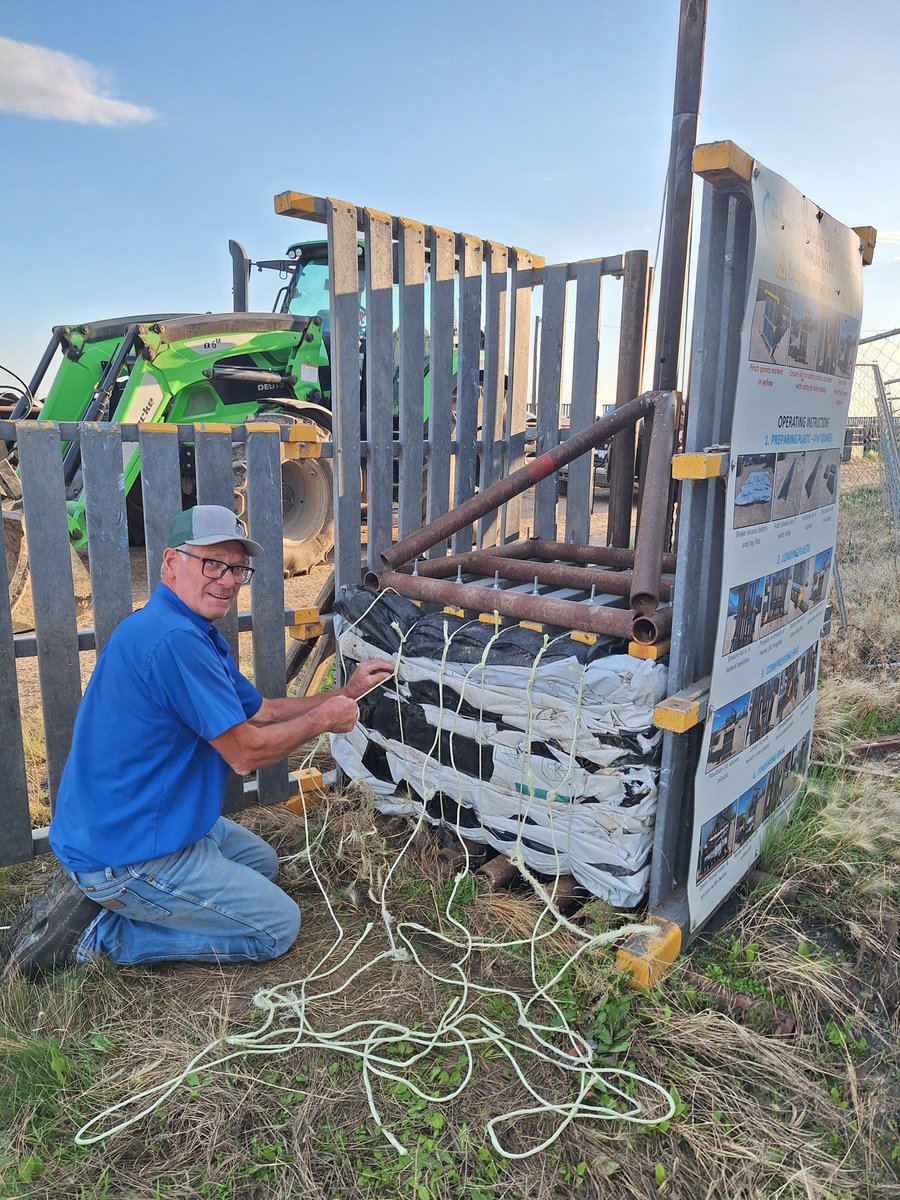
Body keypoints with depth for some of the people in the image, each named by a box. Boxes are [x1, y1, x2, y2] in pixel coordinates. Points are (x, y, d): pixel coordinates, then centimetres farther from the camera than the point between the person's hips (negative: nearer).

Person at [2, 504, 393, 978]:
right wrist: (323, 719, -7)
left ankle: (98, 894, 15)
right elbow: (245, 753, -21)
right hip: (128, 856, -10)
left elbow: (261, 712, 13)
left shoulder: (197, 634, 8)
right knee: (278, 925, 1)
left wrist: (344, 693, 9)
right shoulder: (173, 639, -27)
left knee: (262, 860, 27)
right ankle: (99, 933, 0)